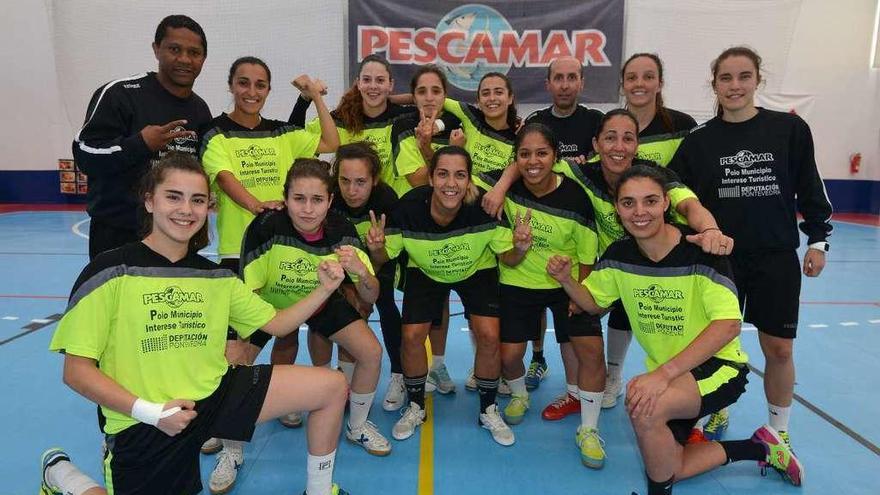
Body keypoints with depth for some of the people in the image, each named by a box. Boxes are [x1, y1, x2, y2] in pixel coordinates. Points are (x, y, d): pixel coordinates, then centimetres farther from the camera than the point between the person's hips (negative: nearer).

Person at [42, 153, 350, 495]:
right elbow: (77, 370, -9)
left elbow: (276, 323, 11)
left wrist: (324, 289, -6)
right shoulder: (110, 272, -10)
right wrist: (151, 412, -19)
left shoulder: (216, 276, 7)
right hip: (141, 425, -4)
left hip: (217, 394, 5)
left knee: (331, 387, -4)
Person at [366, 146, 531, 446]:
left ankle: (489, 411, 13)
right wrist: (377, 247, -38)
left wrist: (519, 249, -39)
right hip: (425, 273, 1)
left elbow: (507, 259, -18)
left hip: (477, 271, 0)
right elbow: (385, 257, -16)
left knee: (489, 336, -13)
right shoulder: (408, 208, -31)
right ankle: (416, 408, 19)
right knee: (412, 336, -9)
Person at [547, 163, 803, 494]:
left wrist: (665, 372, -35)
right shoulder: (619, 255, -8)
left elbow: (728, 325, -27)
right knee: (666, 467, 8)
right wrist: (566, 281, -16)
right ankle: (759, 448, 31)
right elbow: (595, 303, 6)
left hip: (719, 366, -6)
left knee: (644, 407, -34)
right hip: (664, 373, 6)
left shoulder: (699, 250, -23)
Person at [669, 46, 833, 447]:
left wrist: (818, 240, 5)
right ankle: (718, 414, 34)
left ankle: (779, 435, 25)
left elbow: (811, 189, 5)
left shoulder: (790, 129, -2)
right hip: (719, 258, 1)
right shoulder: (698, 140, -1)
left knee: (779, 348, 5)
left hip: (777, 257, 0)